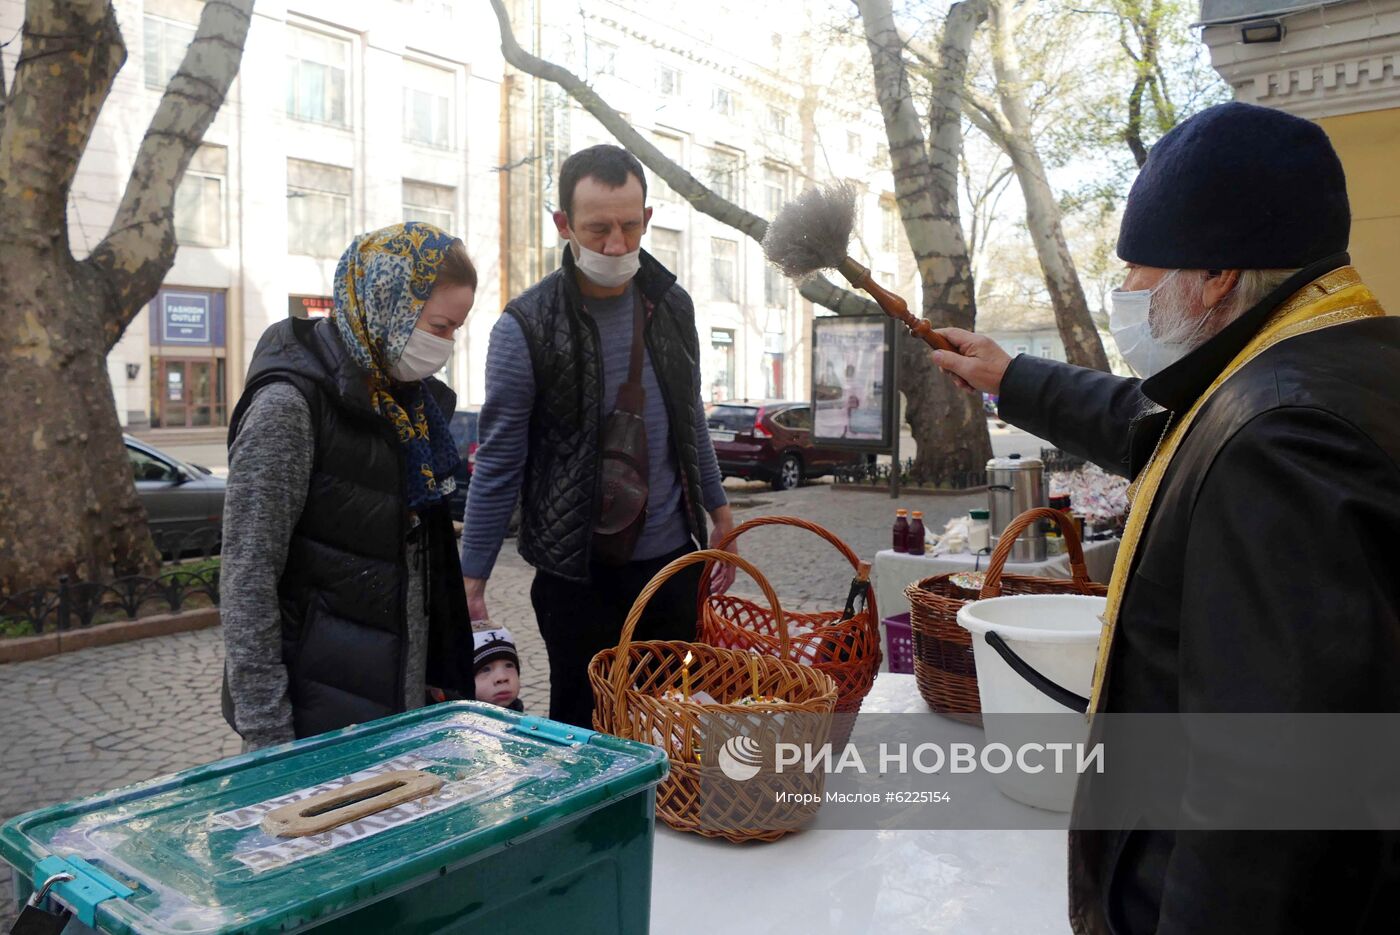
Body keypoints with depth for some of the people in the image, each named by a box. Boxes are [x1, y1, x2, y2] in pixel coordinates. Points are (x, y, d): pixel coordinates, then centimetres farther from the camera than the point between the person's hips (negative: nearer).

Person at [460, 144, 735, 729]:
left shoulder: (672, 303, 3)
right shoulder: (525, 327, -12)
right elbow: (498, 464, -9)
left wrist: (721, 517, 15)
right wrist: (471, 580, -10)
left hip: (673, 558, 4)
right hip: (577, 573, -4)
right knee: (582, 728, 7)